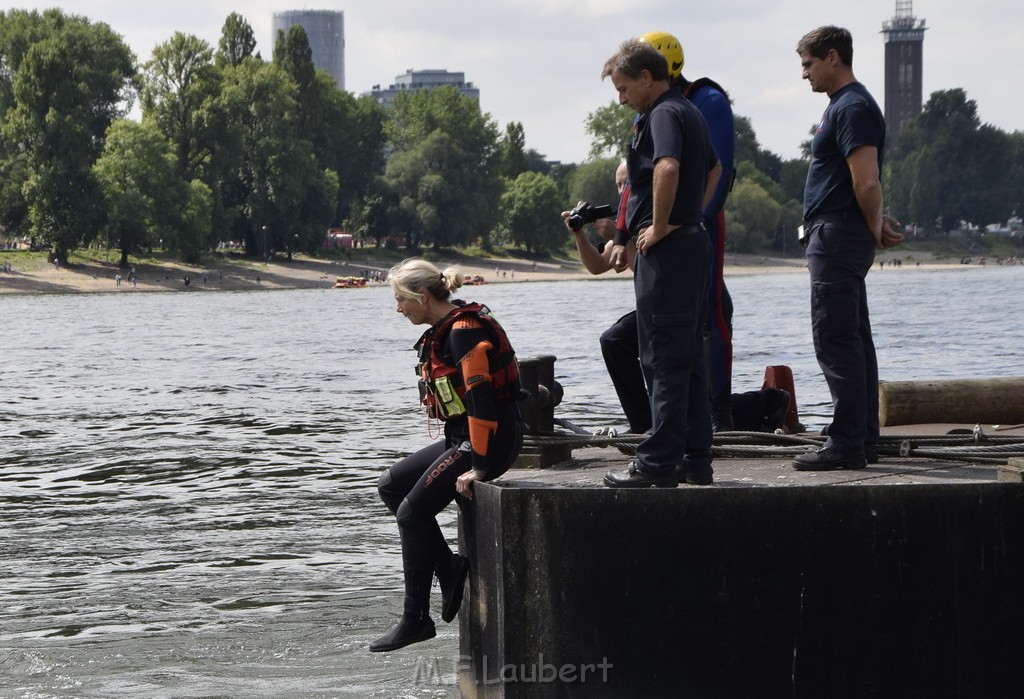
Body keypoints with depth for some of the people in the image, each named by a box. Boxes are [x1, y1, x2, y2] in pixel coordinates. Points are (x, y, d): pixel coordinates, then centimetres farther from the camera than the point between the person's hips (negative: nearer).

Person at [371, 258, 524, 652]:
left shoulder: (463, 331, -19)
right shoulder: (444, 330, 12)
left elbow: (481, 398, -25)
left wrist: (478, 467, -25)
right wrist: (462, 452, 17)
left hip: (490, 439, -11)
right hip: (461, 437, 11)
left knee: (414, 510, -13)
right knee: (392, 486, 11)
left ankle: (416, 620, -7)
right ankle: (451, 570, 7)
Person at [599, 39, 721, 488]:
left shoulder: (663, 115, -12)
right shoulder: (689, 112, 19)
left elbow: (667, 168, -32)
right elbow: (714, 169, 36)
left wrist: (660, 227, -22)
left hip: (667, 250, -10)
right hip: (694, 242, 10)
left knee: (664, 360, -8)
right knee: (689, 359, 11)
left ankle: (658, 463, -7)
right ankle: (696, 460, 14)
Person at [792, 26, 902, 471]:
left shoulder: (853, 108, -15)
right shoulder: (845, 105, 19)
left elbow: (867, 184, -22)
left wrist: (875, 231, -8)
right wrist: (878, 225, 15)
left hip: (837, 235, -11)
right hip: (841, 238, 11)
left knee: (835, 340, -11)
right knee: (854, 339, 12)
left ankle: (846, 443, -11)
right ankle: (864, 438, 15)